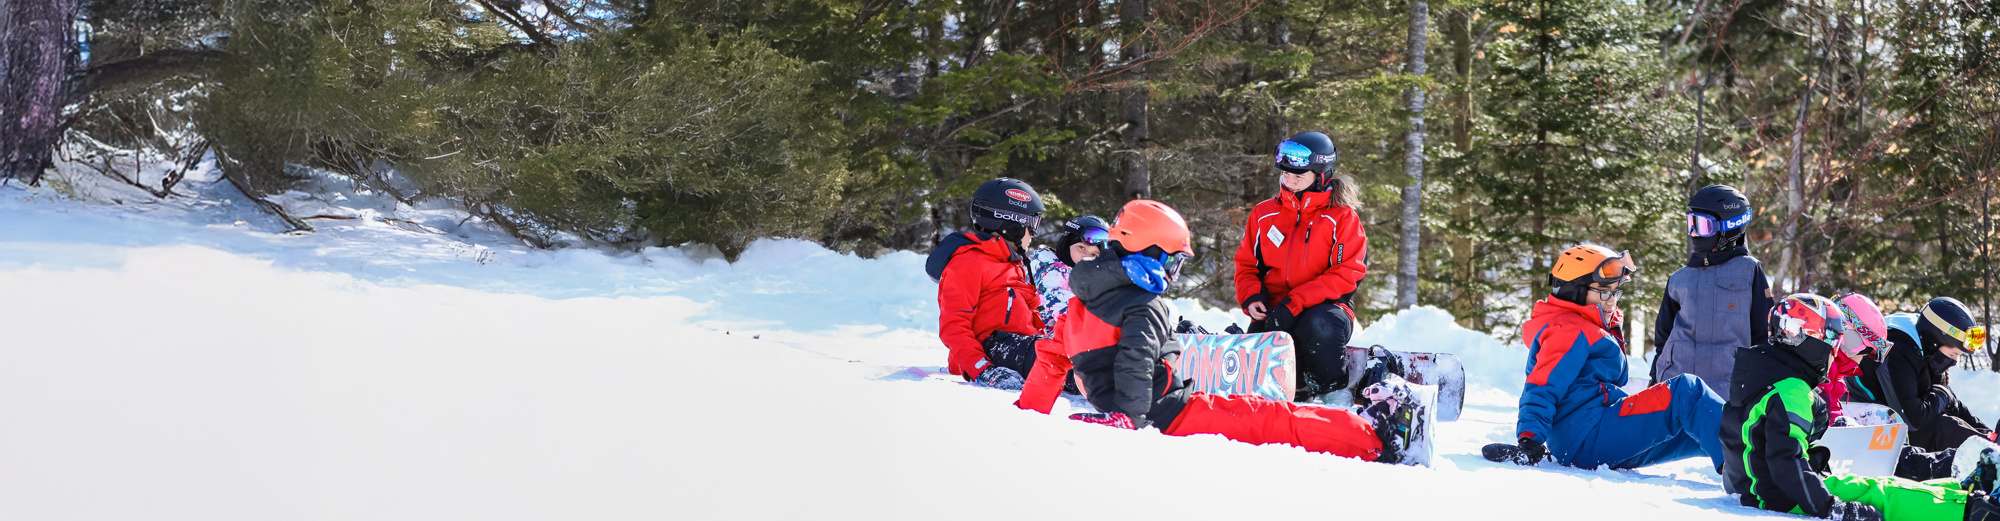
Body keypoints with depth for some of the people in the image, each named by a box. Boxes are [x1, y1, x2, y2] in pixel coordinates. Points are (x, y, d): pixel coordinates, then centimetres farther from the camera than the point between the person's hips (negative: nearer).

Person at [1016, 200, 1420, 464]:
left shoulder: (1083, 303, 16)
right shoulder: (1144, 307, -12)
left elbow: (1051, 359, 19)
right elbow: (1133, 361, -27)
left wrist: (1029, 411, 24)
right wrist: (1130, 419, -31)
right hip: (1172, 416, -9)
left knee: (1264, 414, 11)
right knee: (1273, 419, -6)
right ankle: (1377, 442, -7)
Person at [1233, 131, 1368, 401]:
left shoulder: (1342, 217, 0)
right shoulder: (1264, 214, 13)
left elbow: (1346, 274, -9)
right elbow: (1246, 264, 19)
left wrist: (1294, 303, -19)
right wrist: (1251, 298, -5)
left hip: (1323, 307, -3)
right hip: (1273, 312, 3)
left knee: (1318, 326, -39)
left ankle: (1336, 397, -16)